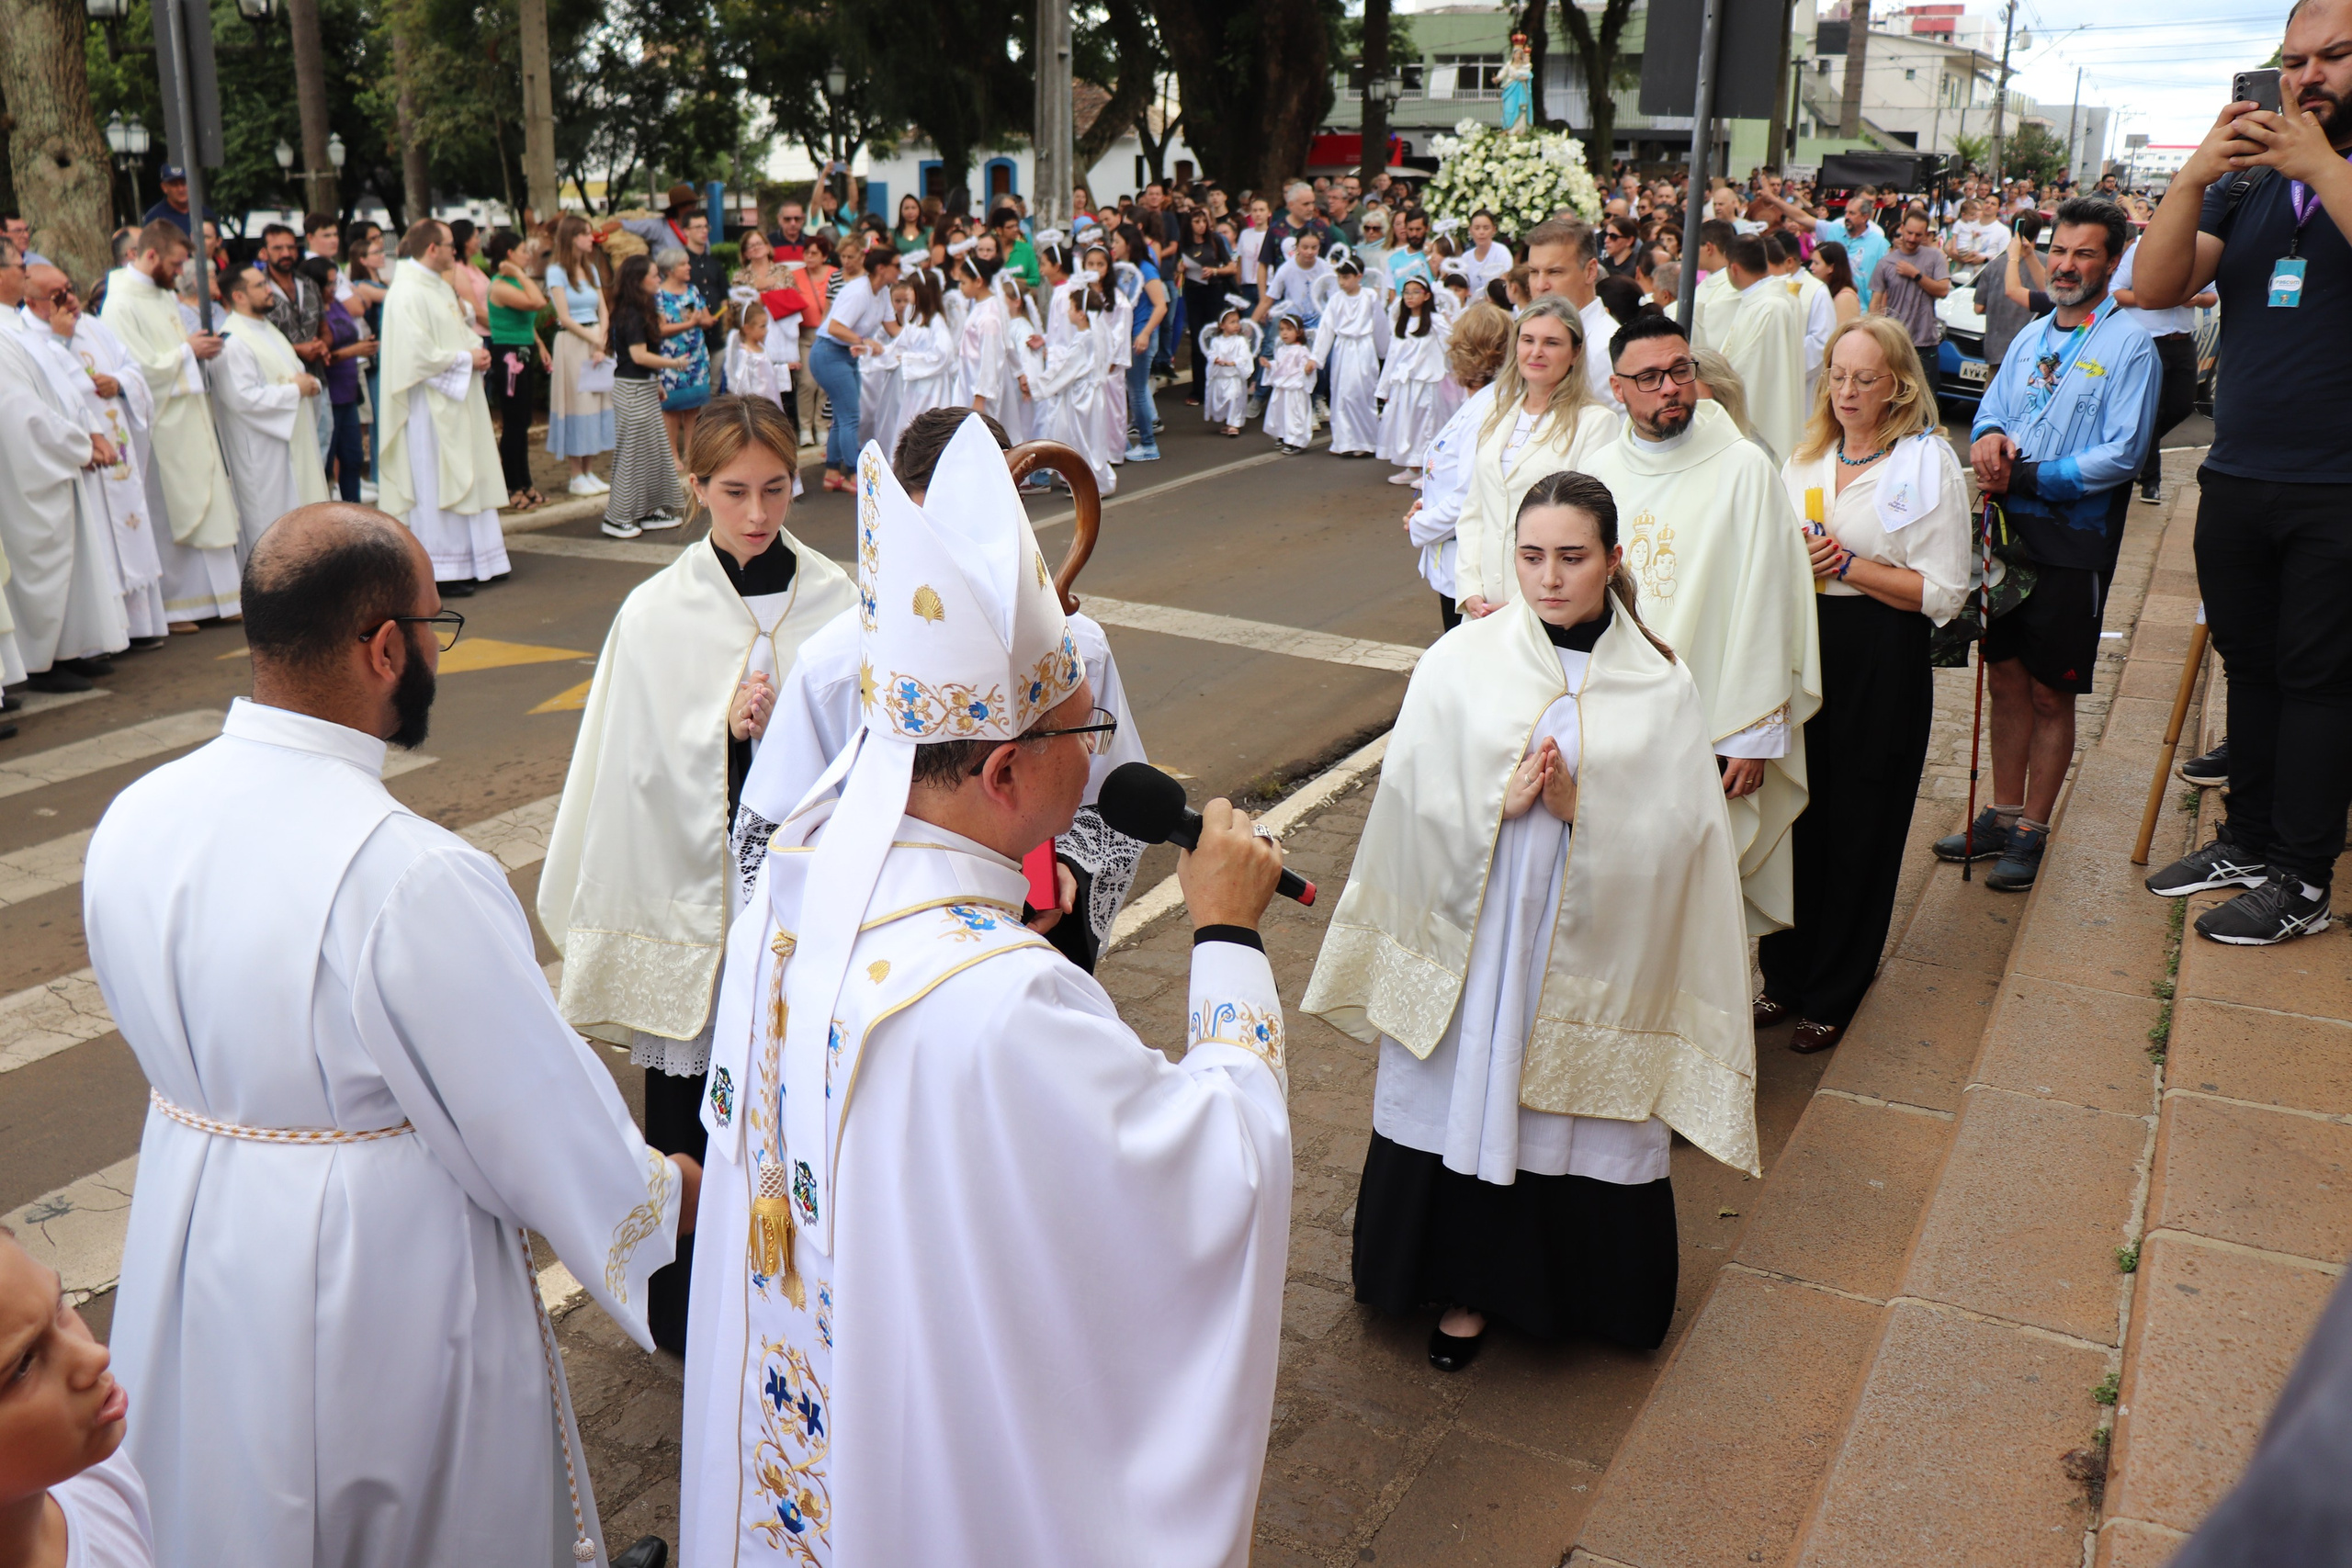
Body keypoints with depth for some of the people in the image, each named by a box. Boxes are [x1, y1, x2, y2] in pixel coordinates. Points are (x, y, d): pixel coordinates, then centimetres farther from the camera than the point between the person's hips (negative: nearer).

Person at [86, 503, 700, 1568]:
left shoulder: (133, 821, -9)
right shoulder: (410, 877, -31)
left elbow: (151, 1029, 7)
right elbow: (536, 1114, -21)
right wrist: (664, 1191, -2)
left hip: (188, 1259, 7)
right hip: (379, 1276, -6)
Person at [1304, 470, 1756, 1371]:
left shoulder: (1661, 687, -2)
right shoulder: (1458, 663, -2)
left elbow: (1675, 833, -5)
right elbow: (1415, 803, -4)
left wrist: (1580, 810, -19)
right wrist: (1502, 802, -19)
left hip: (1594, 951, 0)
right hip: (1468, 937, 0)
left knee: (1581, 1119, 9)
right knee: (1467, 1103, 8)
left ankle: (1587, 1292, 34)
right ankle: (1466, 1287, 30)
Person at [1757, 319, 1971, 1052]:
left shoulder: (1929, 465, -5)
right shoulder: (1805, 457, 12)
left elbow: (1944, 592, -10)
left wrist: (1848, 565, -14)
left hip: (1883, 663, -5)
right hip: (1803, 650, 5)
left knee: (1860, 827, 4)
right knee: (1795, 813, 6)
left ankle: (1833, 996, 18)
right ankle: (1785, 976, 22)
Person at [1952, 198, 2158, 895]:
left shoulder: (2128, 346, -7)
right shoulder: (2031, 336, 13)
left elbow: (2121, 455, -15)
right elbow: (1991, 410, 18)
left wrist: (2026, 478, -19)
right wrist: (1989, 437, -6)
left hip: (2073, 542, -6)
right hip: (2010, 531, 6)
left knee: (2050, 694, 2)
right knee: (2005, 679, 12)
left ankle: (2031, 832, 13)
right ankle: (2002, 816, 24)